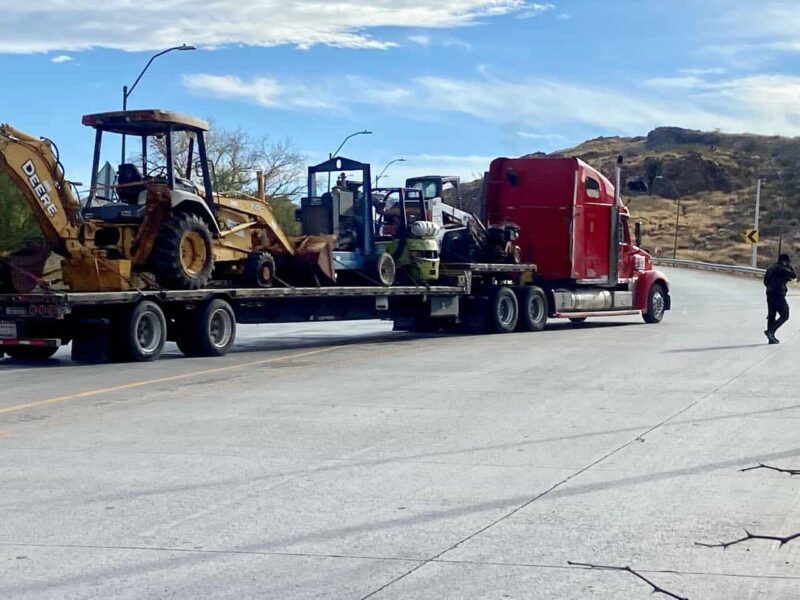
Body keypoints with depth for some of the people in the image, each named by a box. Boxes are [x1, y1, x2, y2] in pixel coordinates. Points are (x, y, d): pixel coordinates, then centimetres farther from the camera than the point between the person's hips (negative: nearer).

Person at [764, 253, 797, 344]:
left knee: (771, 316, 12)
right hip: (778, 295, -9)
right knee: (784, 316, -2)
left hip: (770, 295, 9)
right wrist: (790, 267, 11)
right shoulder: (781, 269, -10)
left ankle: (771, 338, 15)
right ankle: (770, 331, -15)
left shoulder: (771, 268, 16)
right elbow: (793, 276, -4)